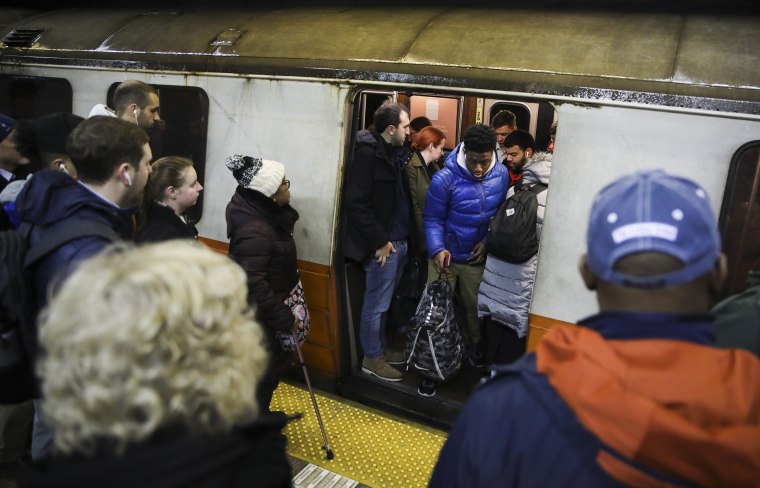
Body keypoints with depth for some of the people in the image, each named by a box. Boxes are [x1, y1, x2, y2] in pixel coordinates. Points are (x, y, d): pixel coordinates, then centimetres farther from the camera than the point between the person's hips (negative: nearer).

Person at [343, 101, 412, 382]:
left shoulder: (397, 152, 9)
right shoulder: (368, 154, -16)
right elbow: (356, 203, -19)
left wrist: (405, 236, 8)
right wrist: (380, 241, -16)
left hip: (400, 241, 8)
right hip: (383, 244, -8)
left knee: (384, 301, 19)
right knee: (376, 304, 5)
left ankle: (381, 348, 34)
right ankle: (372, 358, 19)